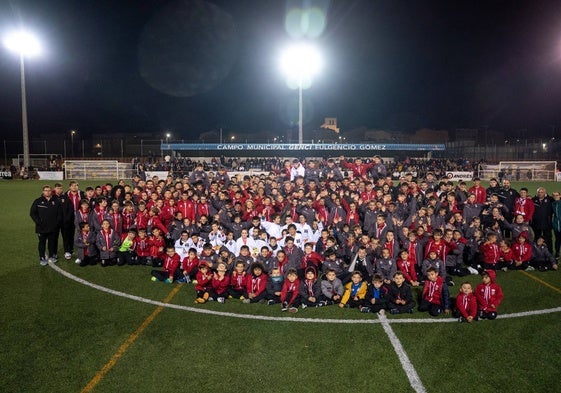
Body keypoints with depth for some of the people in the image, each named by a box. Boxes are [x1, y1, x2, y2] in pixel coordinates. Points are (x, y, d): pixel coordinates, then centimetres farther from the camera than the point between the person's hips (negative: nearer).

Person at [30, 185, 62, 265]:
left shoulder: (56, 201, 5)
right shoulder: (38, 201, -1)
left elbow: (60, 213, 9)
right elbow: (32, 213, -1)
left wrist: (58, 223, -2)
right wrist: (38, 222, -11)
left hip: (53, 228, 2)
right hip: (42, 228, -2)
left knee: (52, 243, 12)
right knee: (42, 243, 6)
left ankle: (52, 256, 27)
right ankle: (42, 258, 14)